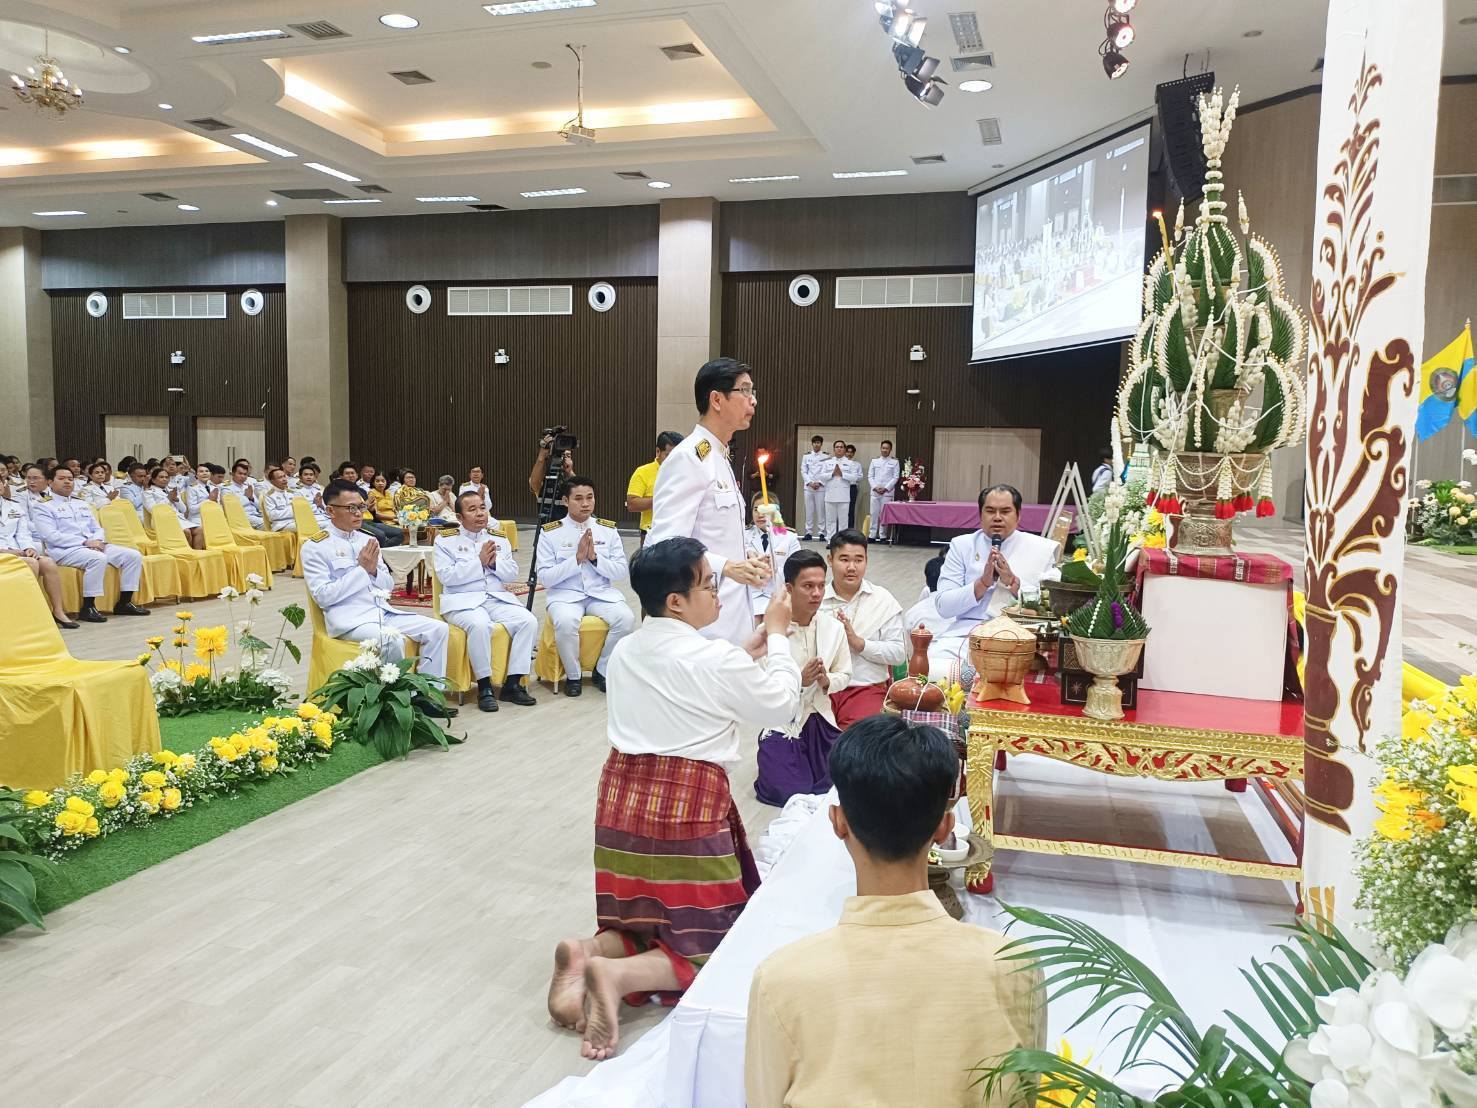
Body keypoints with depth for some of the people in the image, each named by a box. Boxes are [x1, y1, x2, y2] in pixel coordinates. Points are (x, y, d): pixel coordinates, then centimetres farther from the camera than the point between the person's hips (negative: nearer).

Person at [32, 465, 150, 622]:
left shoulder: (82, 505, 26)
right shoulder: (42, 507, 4)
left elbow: (98, 529, 22)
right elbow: (51, 536, -9)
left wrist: (97, 541, -4)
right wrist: (85, 542, -17)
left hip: (94, 546, 7)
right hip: (65, 550, -7)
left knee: (134, 555, -12)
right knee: (98, 558, -37)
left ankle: (124, 603, -8)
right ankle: (88, 608, -28)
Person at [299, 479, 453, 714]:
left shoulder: (367, 539, 15)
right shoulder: (315, 547, -3)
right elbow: (323, 597, -12)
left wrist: (374, 571, -6)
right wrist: (361, 569, -14)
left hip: (383, 611, 7)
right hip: (349, 619, -7)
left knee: (438, 629, -8)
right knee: (393, 640, -33)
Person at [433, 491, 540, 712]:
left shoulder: (499, 539, 17)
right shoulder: (445, 540, 5)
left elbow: (512, 574, 11)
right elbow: (446, 576, -9)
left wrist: (494, 563, -9)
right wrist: (479, 561, -12)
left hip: (498, 599, 5)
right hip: (463, 601, -4)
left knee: (529, 621, -21)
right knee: (480, 624, -37)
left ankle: (512, 684, -15)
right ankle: (484, 686, -22)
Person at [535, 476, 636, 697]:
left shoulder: (608, 530, 6)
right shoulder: (550, 532, -1)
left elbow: (623, 572, 1)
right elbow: (544, 578, -7)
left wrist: (594, 558, -13)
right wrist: (577, 558, -16)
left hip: (602, 593, 2)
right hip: (565, 594, -2)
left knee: (626, 619, -27)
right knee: (566, 622, -35)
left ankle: (603, 671, -2)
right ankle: (573, 675, -7)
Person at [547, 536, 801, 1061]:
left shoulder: (625, 652, 6)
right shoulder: (717, 659, -13)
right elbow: (780, 705, 3)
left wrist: (747, 651, 22)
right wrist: (777, 636, 14)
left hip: (622, 798, 7)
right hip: (691, 805, -7)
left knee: (648, 924, 22)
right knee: (712, 941, 6)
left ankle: (586, 953, -7)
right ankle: (618, 975, -18)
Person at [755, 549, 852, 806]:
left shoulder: (834, 628, -4)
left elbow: (844, 675, 6)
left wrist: (826, 681, -16)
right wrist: (799, 680, -28)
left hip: (821, 721, 5)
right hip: (783, 724, -4)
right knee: (796, 795, -11)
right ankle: (772, 768, 21)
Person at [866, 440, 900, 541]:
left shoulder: (894, 462, 6)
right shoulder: (874, 460, 12)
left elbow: (895, 477, 1)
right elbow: (870, 476, 9)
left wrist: (885, 488, -9)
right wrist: (875, 487, -6)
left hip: (887, 492, -2)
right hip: (875, 491, 2)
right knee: (874, 513, 1)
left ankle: (883, 536, 2)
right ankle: (872, 535, 5)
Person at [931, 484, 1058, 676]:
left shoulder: (1042, 549, 9)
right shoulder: (961, 545, 11)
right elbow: (944, 607, 2)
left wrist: (1013, 582, -11)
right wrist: (983, 583, -11)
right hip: (964, 633, 1)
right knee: (933, 667, -27)